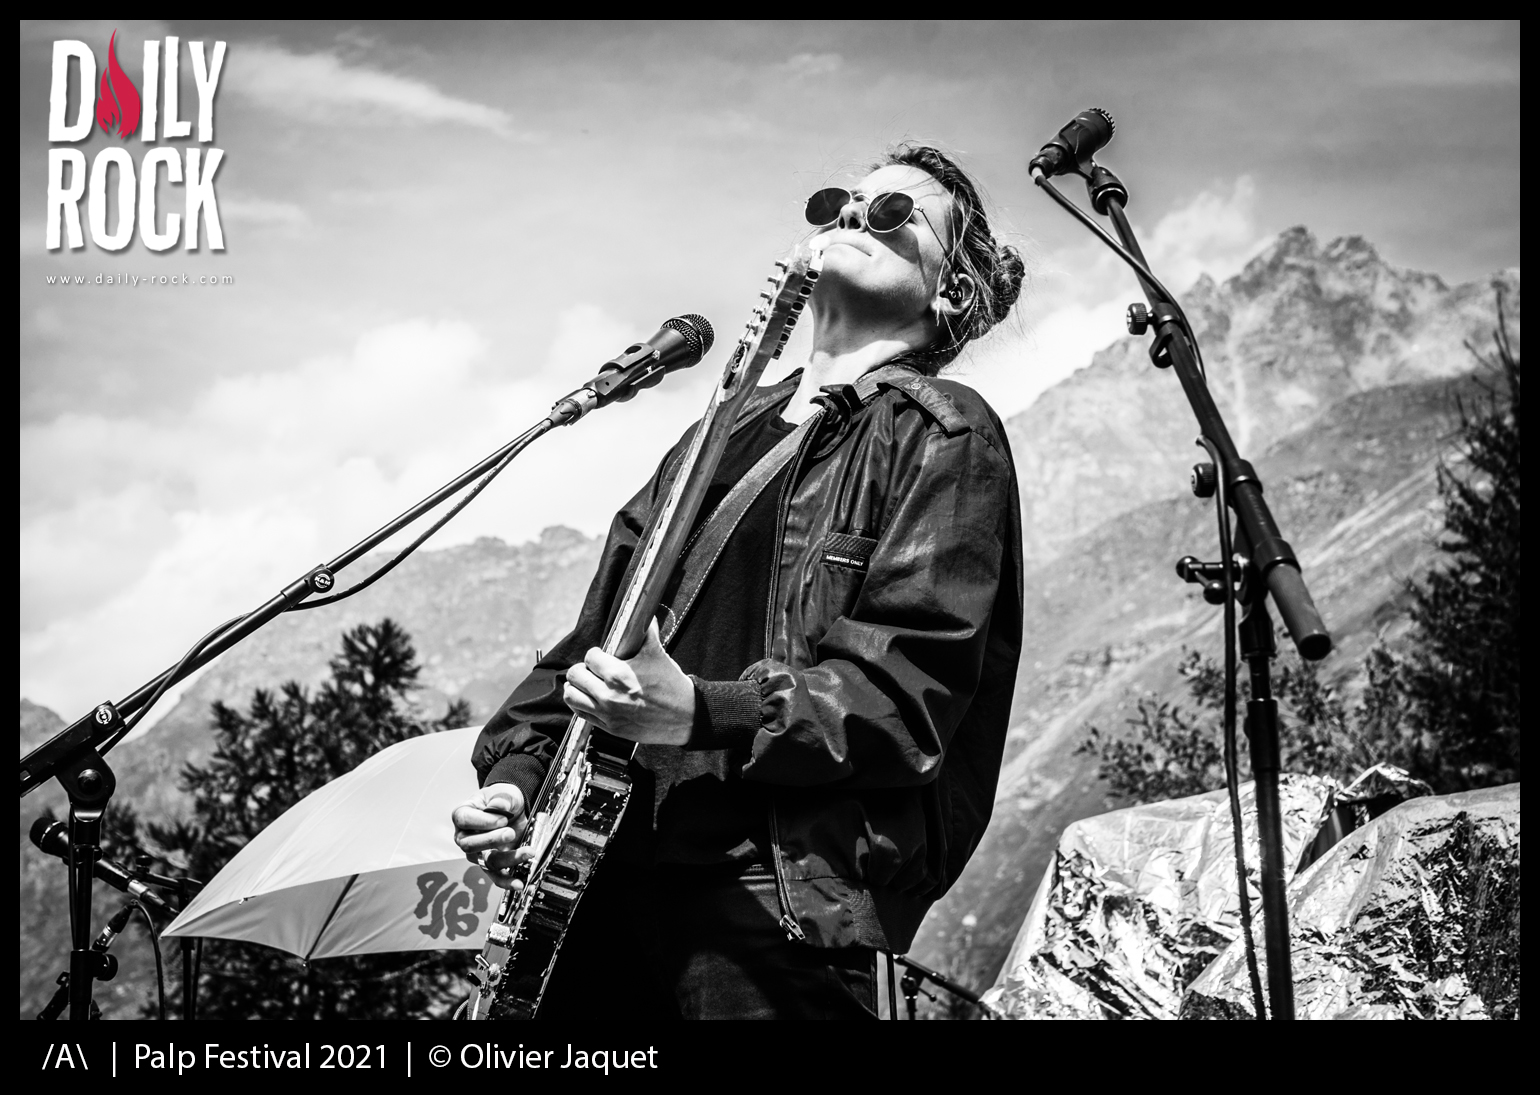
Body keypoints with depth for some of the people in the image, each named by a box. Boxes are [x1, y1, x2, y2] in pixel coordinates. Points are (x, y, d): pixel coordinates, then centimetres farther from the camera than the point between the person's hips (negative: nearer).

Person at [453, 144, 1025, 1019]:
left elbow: (909, 690, -12)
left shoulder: (944, 435, -1)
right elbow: (596, 634, 22)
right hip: (612, 874, 7)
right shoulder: (725, 434, 22)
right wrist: (516, 769, 6)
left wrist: (701, 713, -23)